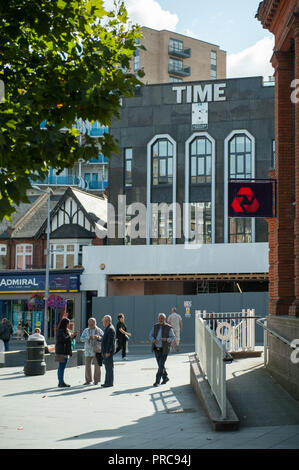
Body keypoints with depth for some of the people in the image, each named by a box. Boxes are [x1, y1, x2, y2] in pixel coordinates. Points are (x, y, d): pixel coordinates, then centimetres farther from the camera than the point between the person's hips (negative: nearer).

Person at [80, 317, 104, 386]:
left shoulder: (99, 331, 4)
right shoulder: (86, 331, 11)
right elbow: (81, 339, 0)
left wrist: (98, 337, -21)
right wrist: (88, 338, -17)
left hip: (96, 351, -2)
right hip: (88, 351, 2)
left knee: (97, 365, -1)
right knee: (87, 365, 2)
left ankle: (96, 380, 8)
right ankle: (88, 380, 10)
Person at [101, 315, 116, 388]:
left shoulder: (110, 329, -15)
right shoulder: (108, 328, 17)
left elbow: (111, 341, -21)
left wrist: (108, 352, -23)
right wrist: (103, 351, 21)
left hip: (108, 351, -10)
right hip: (106, 351, 10)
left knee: (109, 367, -7)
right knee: (107, 367, 12)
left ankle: (109, 383, -5)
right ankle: (107, 382, 16)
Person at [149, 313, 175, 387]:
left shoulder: (168, 328, -8)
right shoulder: (155, 326, 4)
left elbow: (172, 337, -6)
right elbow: (151, 335, 5)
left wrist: (166, 339, -26)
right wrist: (153, 340, -18)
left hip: (164, 350, -5)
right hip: (156, 349, 5)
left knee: (161, 365, -10)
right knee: (160, 365, 13)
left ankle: (157, 381, -6)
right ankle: (165, 378, 31)